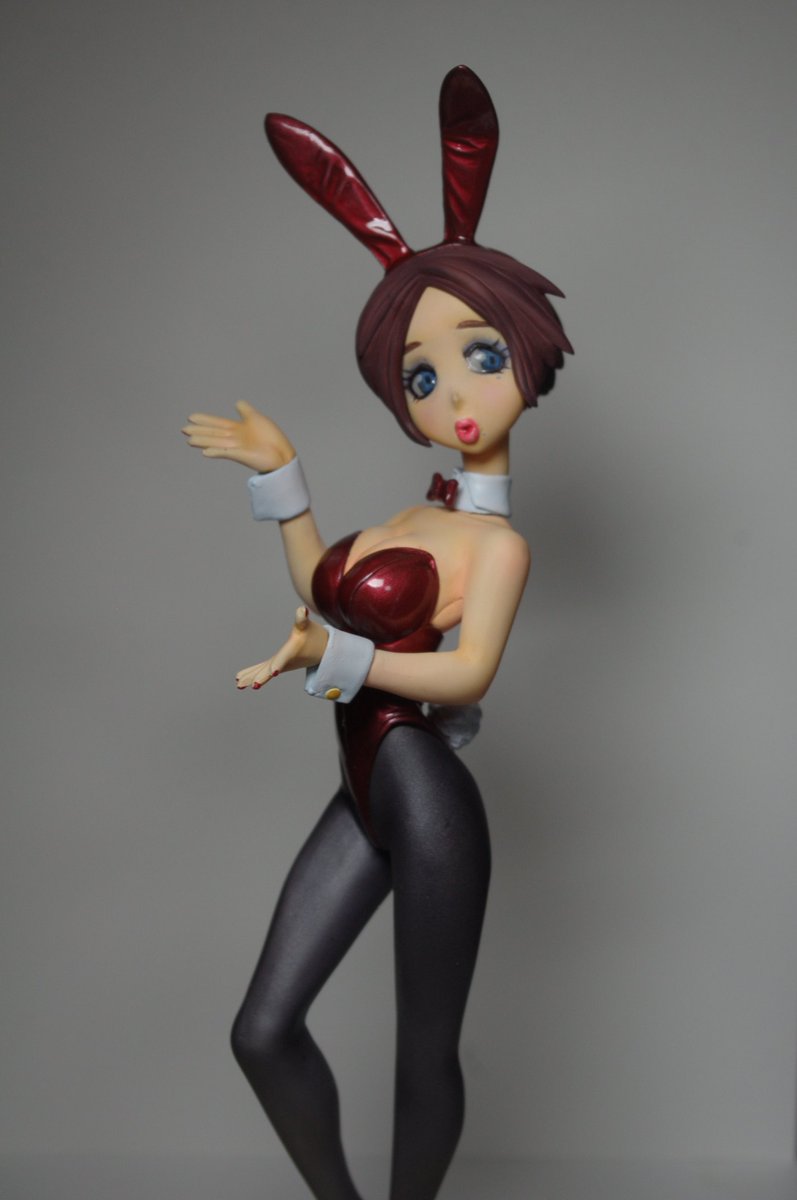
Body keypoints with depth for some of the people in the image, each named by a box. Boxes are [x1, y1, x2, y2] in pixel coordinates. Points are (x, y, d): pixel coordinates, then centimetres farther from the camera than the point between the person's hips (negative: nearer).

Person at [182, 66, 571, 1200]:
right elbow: (323, 592, 26)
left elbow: (469, 673, -25)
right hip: (367, 794, 8)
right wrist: (278, 468, 23)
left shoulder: (498, 542, -11)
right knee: (264, 1029, 11)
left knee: (423, 1057, 7)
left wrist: (332, 657, -22)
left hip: (427, 801, -8)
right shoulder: (411, 521, 11)